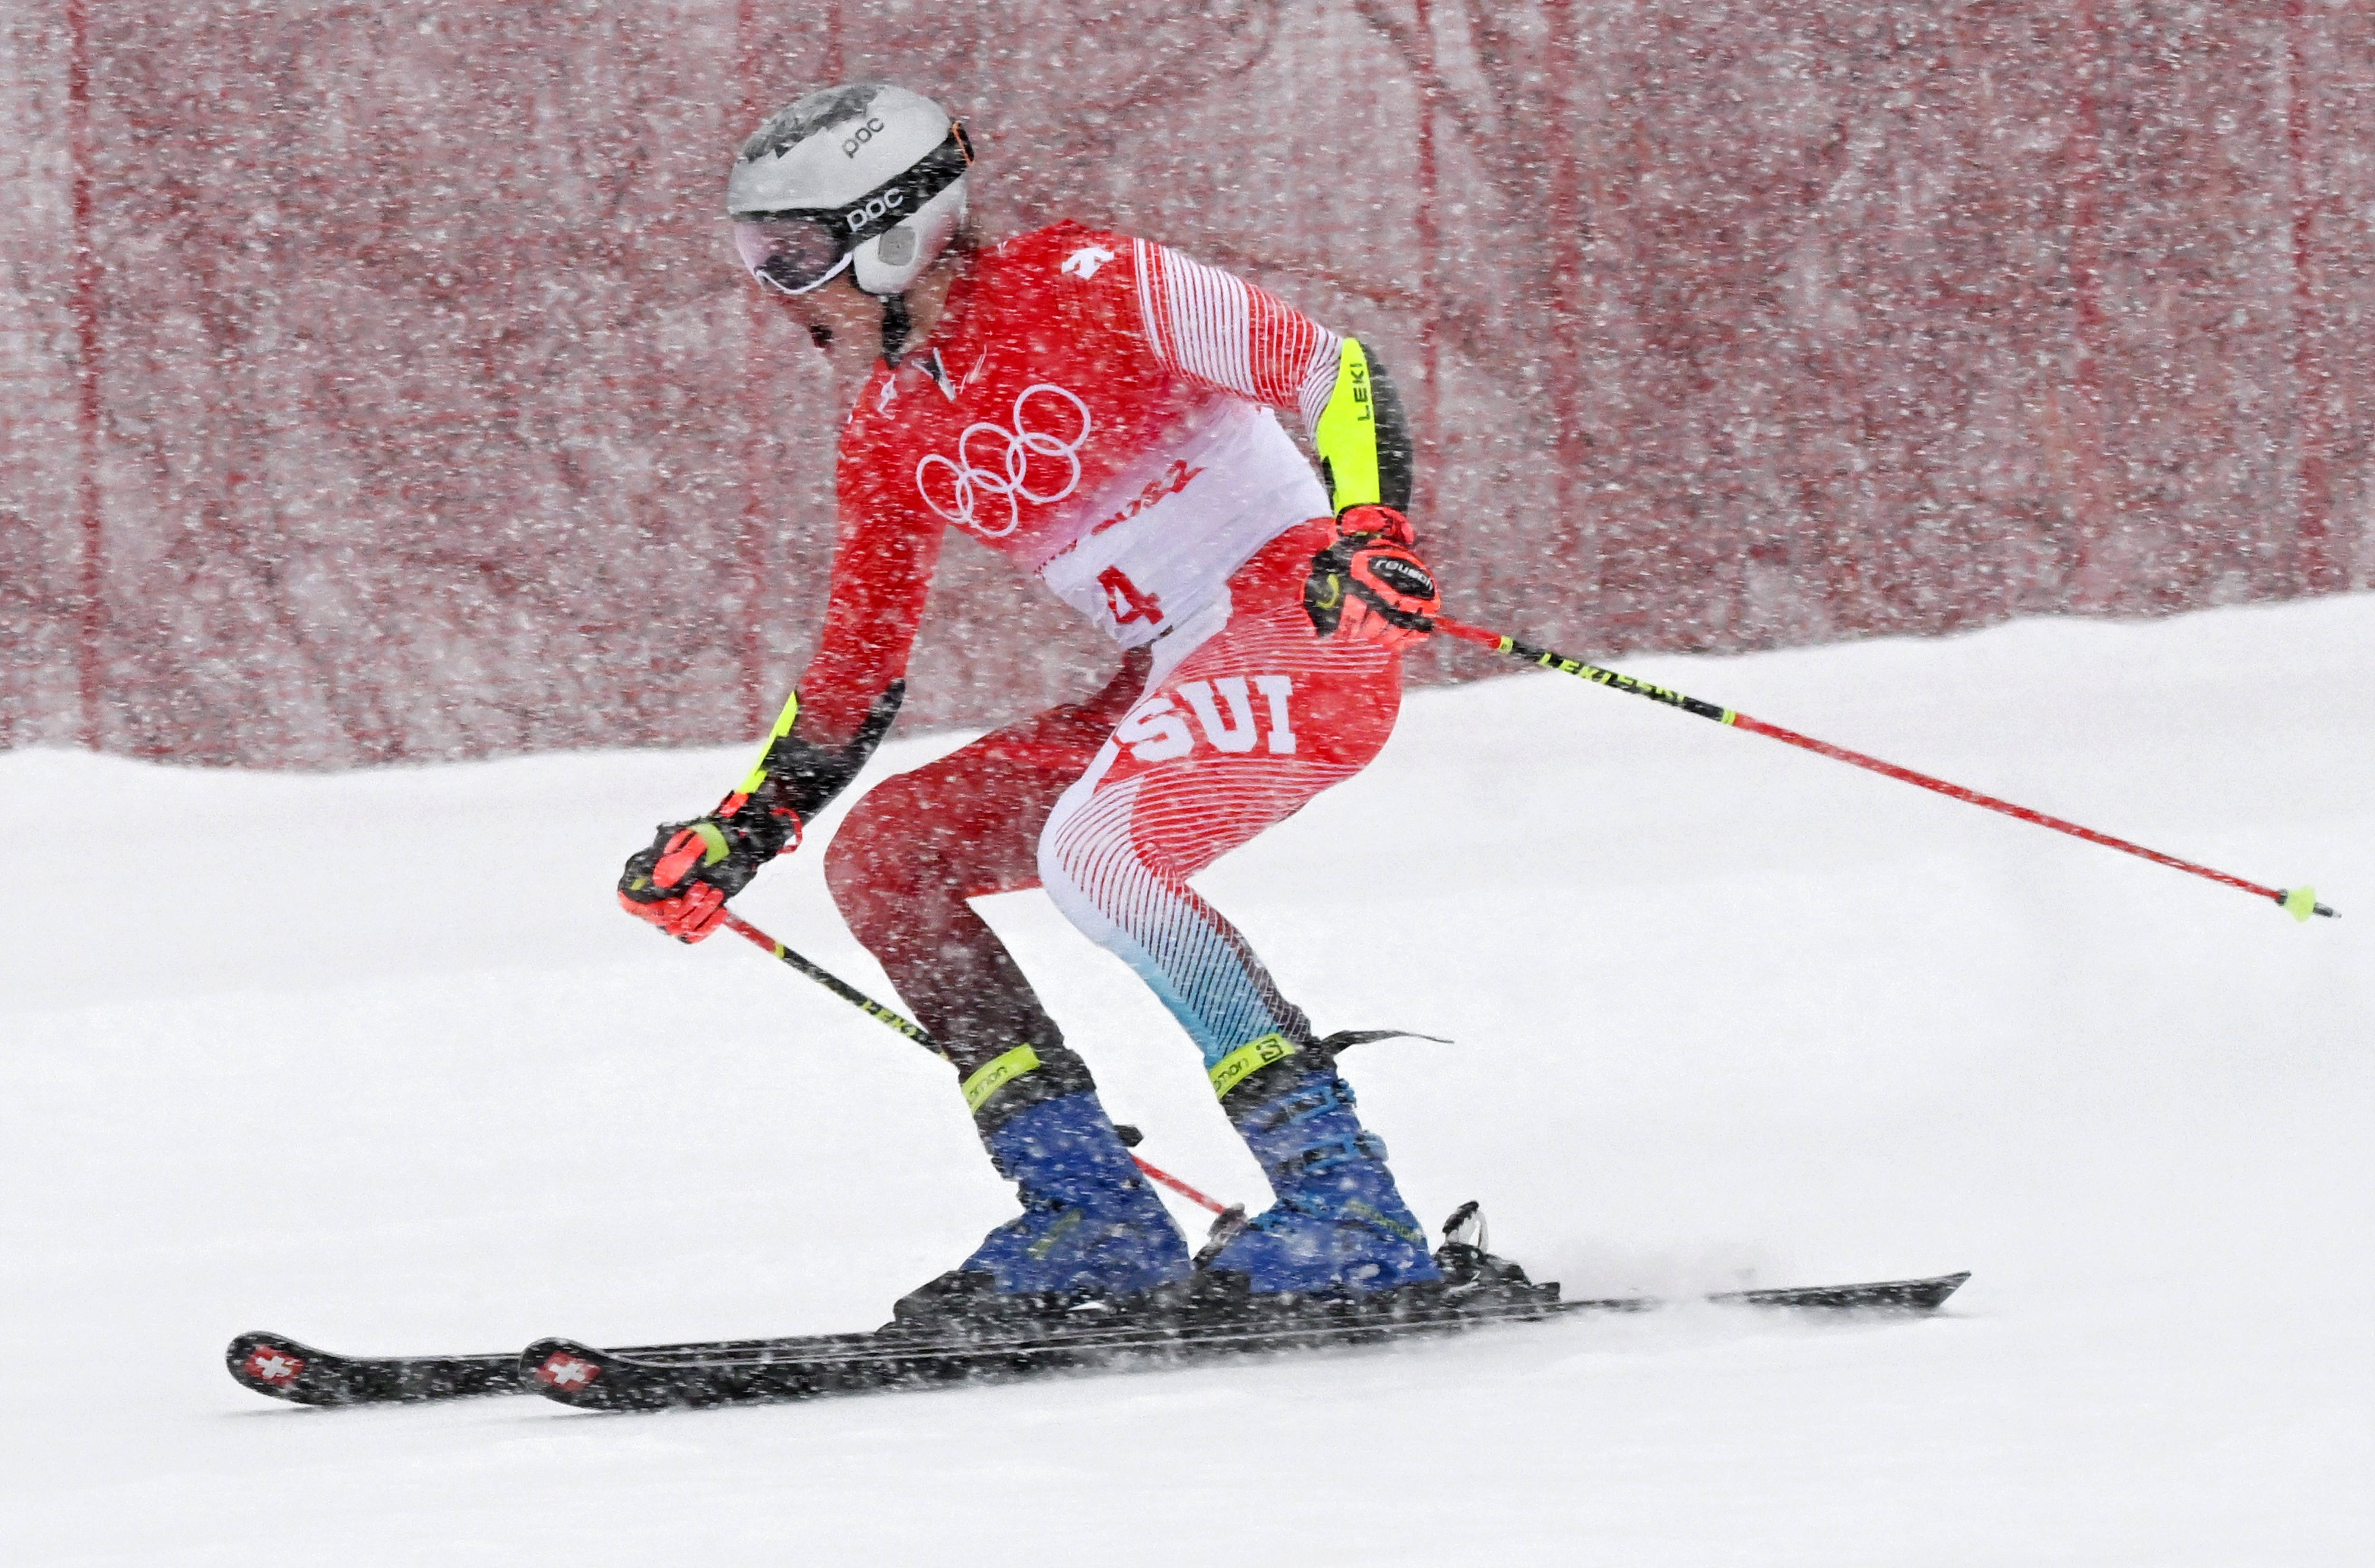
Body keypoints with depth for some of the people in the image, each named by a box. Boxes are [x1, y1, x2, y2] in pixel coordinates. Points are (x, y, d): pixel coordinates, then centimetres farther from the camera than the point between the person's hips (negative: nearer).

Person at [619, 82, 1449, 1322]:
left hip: (1300, 627, -9)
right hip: (1166, 687, 9)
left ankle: (1345, 1209, -28)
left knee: (1091, 852, -30)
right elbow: (854, 675, 20)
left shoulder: (1079, 289, -12)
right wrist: (733, 841, 14)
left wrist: (1370, 535, -32)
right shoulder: (888, 429, 10)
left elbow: (1336, 374, -15)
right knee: (879, 855, 1)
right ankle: (1093, 1219, -5)